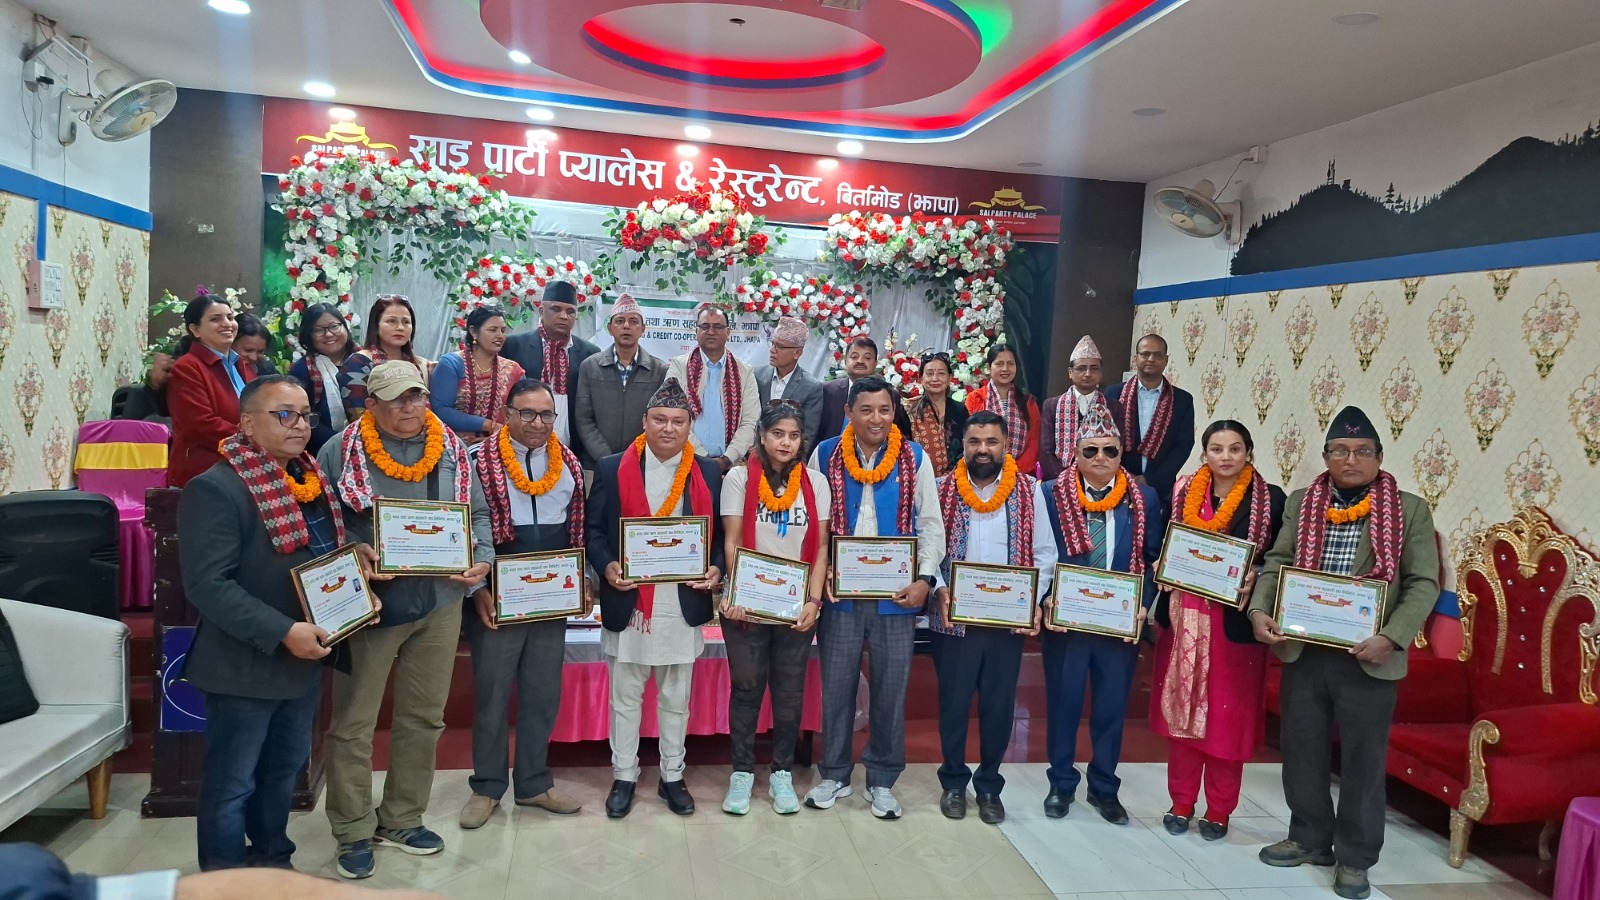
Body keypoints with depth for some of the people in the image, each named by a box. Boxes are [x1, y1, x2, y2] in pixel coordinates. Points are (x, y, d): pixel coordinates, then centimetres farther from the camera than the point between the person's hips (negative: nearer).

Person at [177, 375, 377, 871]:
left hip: (305, 658, 8)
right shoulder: (215, 488, -18)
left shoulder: (310, 478, 9)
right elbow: (207, 584, -24)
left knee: (285, 771, 21)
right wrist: (283, 632, -27)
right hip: (246, 665, -8)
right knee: (232, 784, 8)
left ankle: (273, 863, 38)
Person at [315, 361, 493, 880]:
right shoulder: (340, 451, -5)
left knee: (423, 716, 13)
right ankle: (354, 831, 20)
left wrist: (483, 559, -6)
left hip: (440, 602, 4)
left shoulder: (451, 450, 5)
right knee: (353, 721, 4)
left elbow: (479, 512, 10)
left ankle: (402, 820, 30)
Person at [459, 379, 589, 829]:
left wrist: (585, 584, 6)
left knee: (544, 693, 12)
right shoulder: (480, 462, -7)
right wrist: (477, 591, -12)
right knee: (492, 693, 7)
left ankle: (534, 783, 26)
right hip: (497, 598, -4)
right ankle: (487, 786, 23)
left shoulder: (569, 464, 7)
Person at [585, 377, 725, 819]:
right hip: (628, 603, -1)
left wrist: (717, 570, -10)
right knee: (625, 697, 10)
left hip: (684, 604, 1)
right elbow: (593, 529, 2)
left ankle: (672, 777, 26)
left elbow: (721, 533, 7)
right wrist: (607, 566, -15)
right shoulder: (612, 469, 1)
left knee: (676, 699, 12)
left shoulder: (709, 473, 4)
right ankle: (624, 776, 25)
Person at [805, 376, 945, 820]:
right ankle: (835, 774, 26)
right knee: (836, 686, 9)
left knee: (891, 688, 8)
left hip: (896, 595, 0)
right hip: (839, 594, 0)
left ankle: (882, 779, 24)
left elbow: (930, 524, 3)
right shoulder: (825, 455, 2)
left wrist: (925, 578, -8)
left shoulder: (915, 459, 2)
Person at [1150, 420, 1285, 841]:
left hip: (1236, 621, -3)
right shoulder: (1183, 493, 6)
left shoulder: (1270, 499, -3)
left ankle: (1219, 810, 19)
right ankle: (1181, 802, 23)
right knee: (1181, 710, 10)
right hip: (1184, 617, 3)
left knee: (1228, 716, 4)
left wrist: (1255, 576, -19)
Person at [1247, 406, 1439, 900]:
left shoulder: (1410, 510, -2)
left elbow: (1423, 584, -5)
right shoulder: (1301, 503, 6)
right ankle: (1309, 838, 32)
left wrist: (1391, 637, -18)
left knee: (1363, 760, 8)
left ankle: (1355, 858, 23)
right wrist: (1260, 610, -10)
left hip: (1368, 658, -3)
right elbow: (1277, 562, 7)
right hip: (1303, 651, 3)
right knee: (1302, 751, 14)